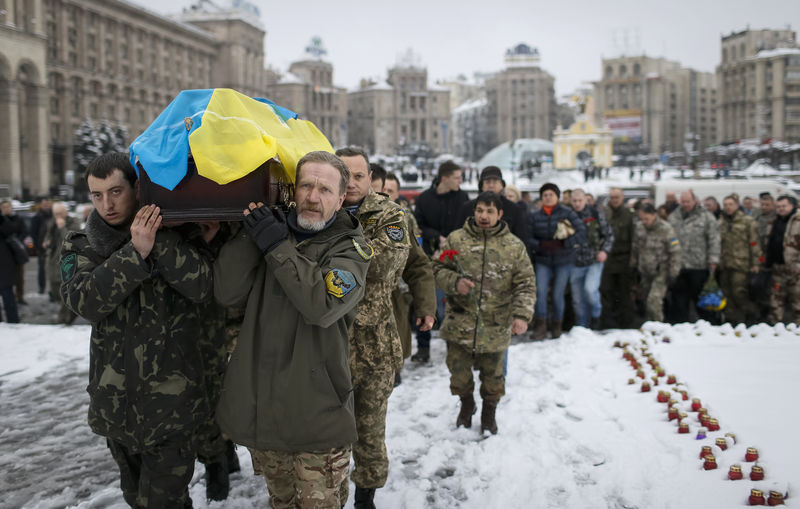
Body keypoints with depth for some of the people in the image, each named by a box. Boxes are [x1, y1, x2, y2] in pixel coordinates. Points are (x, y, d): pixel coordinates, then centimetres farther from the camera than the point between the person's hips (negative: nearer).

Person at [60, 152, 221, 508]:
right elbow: (84, 301, -16)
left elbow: (202, 288, -19)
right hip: (116, 397, 3)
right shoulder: (80, 245, 3)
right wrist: (135, 252, -26)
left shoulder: (177, 237, -3)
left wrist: (160, 238, -24)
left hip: (170, 396, -3)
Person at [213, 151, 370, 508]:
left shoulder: (350, 246, -5)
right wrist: (251, 232, -12)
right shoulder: (271, 228, 6)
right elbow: (227, 294, -6)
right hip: (257, 406, 4)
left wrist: (278, 247, -20)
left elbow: (322, 305, -24)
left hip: (316, 412, -4)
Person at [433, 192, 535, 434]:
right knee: (459, 370, 11)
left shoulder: (514, 246, -1)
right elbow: (439, 268, 5)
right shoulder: (456, 239, -1)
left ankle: (489, 410, 38)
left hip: (496, 326, 0)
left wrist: (522, 315, -15)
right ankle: (466, 404, 39)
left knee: (492, 373, 13)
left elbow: (526, 284, -1)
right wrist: (455, 282, -15)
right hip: (460, 322, 0)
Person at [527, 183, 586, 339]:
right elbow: (528, 238, -1)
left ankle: (556, 326, 19)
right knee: (540, 291, -15)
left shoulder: (567, 213, -3)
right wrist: (543, 245, -20)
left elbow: (582, 232, -10)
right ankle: (540, 326, -8)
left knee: (558, 294, 0)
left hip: (563, 261, -1)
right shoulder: (535, 216, 4)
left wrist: (562, 244, -19)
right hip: (542, 260, 1)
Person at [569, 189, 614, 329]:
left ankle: (596, 315, 5)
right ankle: (582, 327, 23)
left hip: (594, 261, -2)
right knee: (578, 299, 7)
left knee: (590, 288, -23)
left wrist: (605, 250, -8)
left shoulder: (595, 215, 0)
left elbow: (609, 235, 6)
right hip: (576, 263, 2)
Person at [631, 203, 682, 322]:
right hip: (645, 272, 6)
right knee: (646, 300, 14)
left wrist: (672, 273, -12)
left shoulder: (666, 229, -17)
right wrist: (634, 266, 16)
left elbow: (675, 252, -12)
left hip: (661, 272, -6)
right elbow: (635, 248, 13)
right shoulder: (639, 227, -2)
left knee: (654, 300, -17)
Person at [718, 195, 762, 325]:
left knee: (738, 292, -11)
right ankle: (730, 319, 15)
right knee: (727, 293, 7)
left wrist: (756, 263, -7)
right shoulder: (720, 222, 13)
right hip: (724, 264, 5)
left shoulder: (747, 221, -1)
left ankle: (750, 314, 9)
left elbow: (754, 243, -3)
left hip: (740, 264, -5)